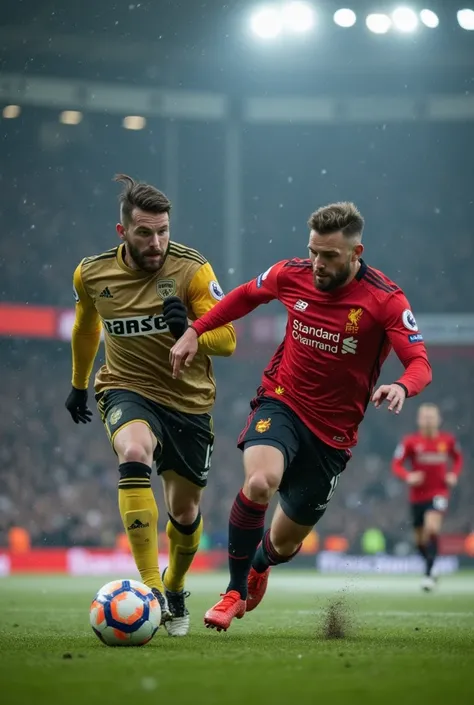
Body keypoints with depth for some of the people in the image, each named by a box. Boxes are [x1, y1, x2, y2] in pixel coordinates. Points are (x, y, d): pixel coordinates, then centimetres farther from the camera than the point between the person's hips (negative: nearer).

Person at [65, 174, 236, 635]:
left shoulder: (192, 269, -15)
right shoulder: (91, 274, -6)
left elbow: (227, 339, -18)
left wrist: (191, 332, -39)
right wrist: (79, 384, 27)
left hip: (189, 400, 0)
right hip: (127, 389, 0)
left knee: (185, 511, 9)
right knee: (134, 456, -34)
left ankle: (174, 590, 42)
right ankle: (150, 587, -37)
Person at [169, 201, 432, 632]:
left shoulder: (385, 300, -16)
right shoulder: (292, 275, -7)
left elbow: (420, 364, -21)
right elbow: (245, 296, 14)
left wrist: (402, 388, -44)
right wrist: (195, 332, 6)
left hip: (333, 431, 0)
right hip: (282, 403, 0)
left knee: (284, 543, 11)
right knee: (259, 483, -33)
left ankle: (259, 565, 52)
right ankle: (236, 589, -10)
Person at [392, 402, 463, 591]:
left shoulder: (448, 440, -1)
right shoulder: (410, 441, -6)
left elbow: (458, 458, 17)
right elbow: (396, 464, -4)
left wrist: (454, 474, 0)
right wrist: (408, 476, -23)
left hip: (439, 492, -1)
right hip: (418, 494, 1)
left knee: (432, 528, -24)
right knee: (420, 538, 10)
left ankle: (428, 574, -23)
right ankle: (429, 563, 39)